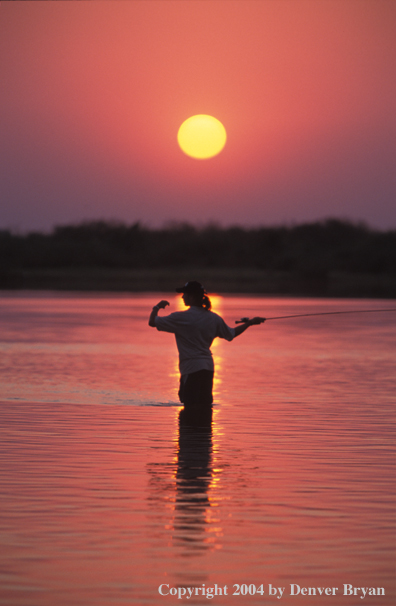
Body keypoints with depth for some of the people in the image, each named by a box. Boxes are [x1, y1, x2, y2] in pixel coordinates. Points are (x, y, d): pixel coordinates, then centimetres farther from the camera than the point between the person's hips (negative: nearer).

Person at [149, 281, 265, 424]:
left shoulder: (181, 318, -11)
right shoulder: (214, 318, 8)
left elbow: (152, 322, -7)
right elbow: (231, 334, 20)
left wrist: (157, 307, 13)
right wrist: (249, 323, 34)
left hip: (191, 369, -7)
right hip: (208, 368, 7)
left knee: (192, 410, -9)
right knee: (205, 407, 13)